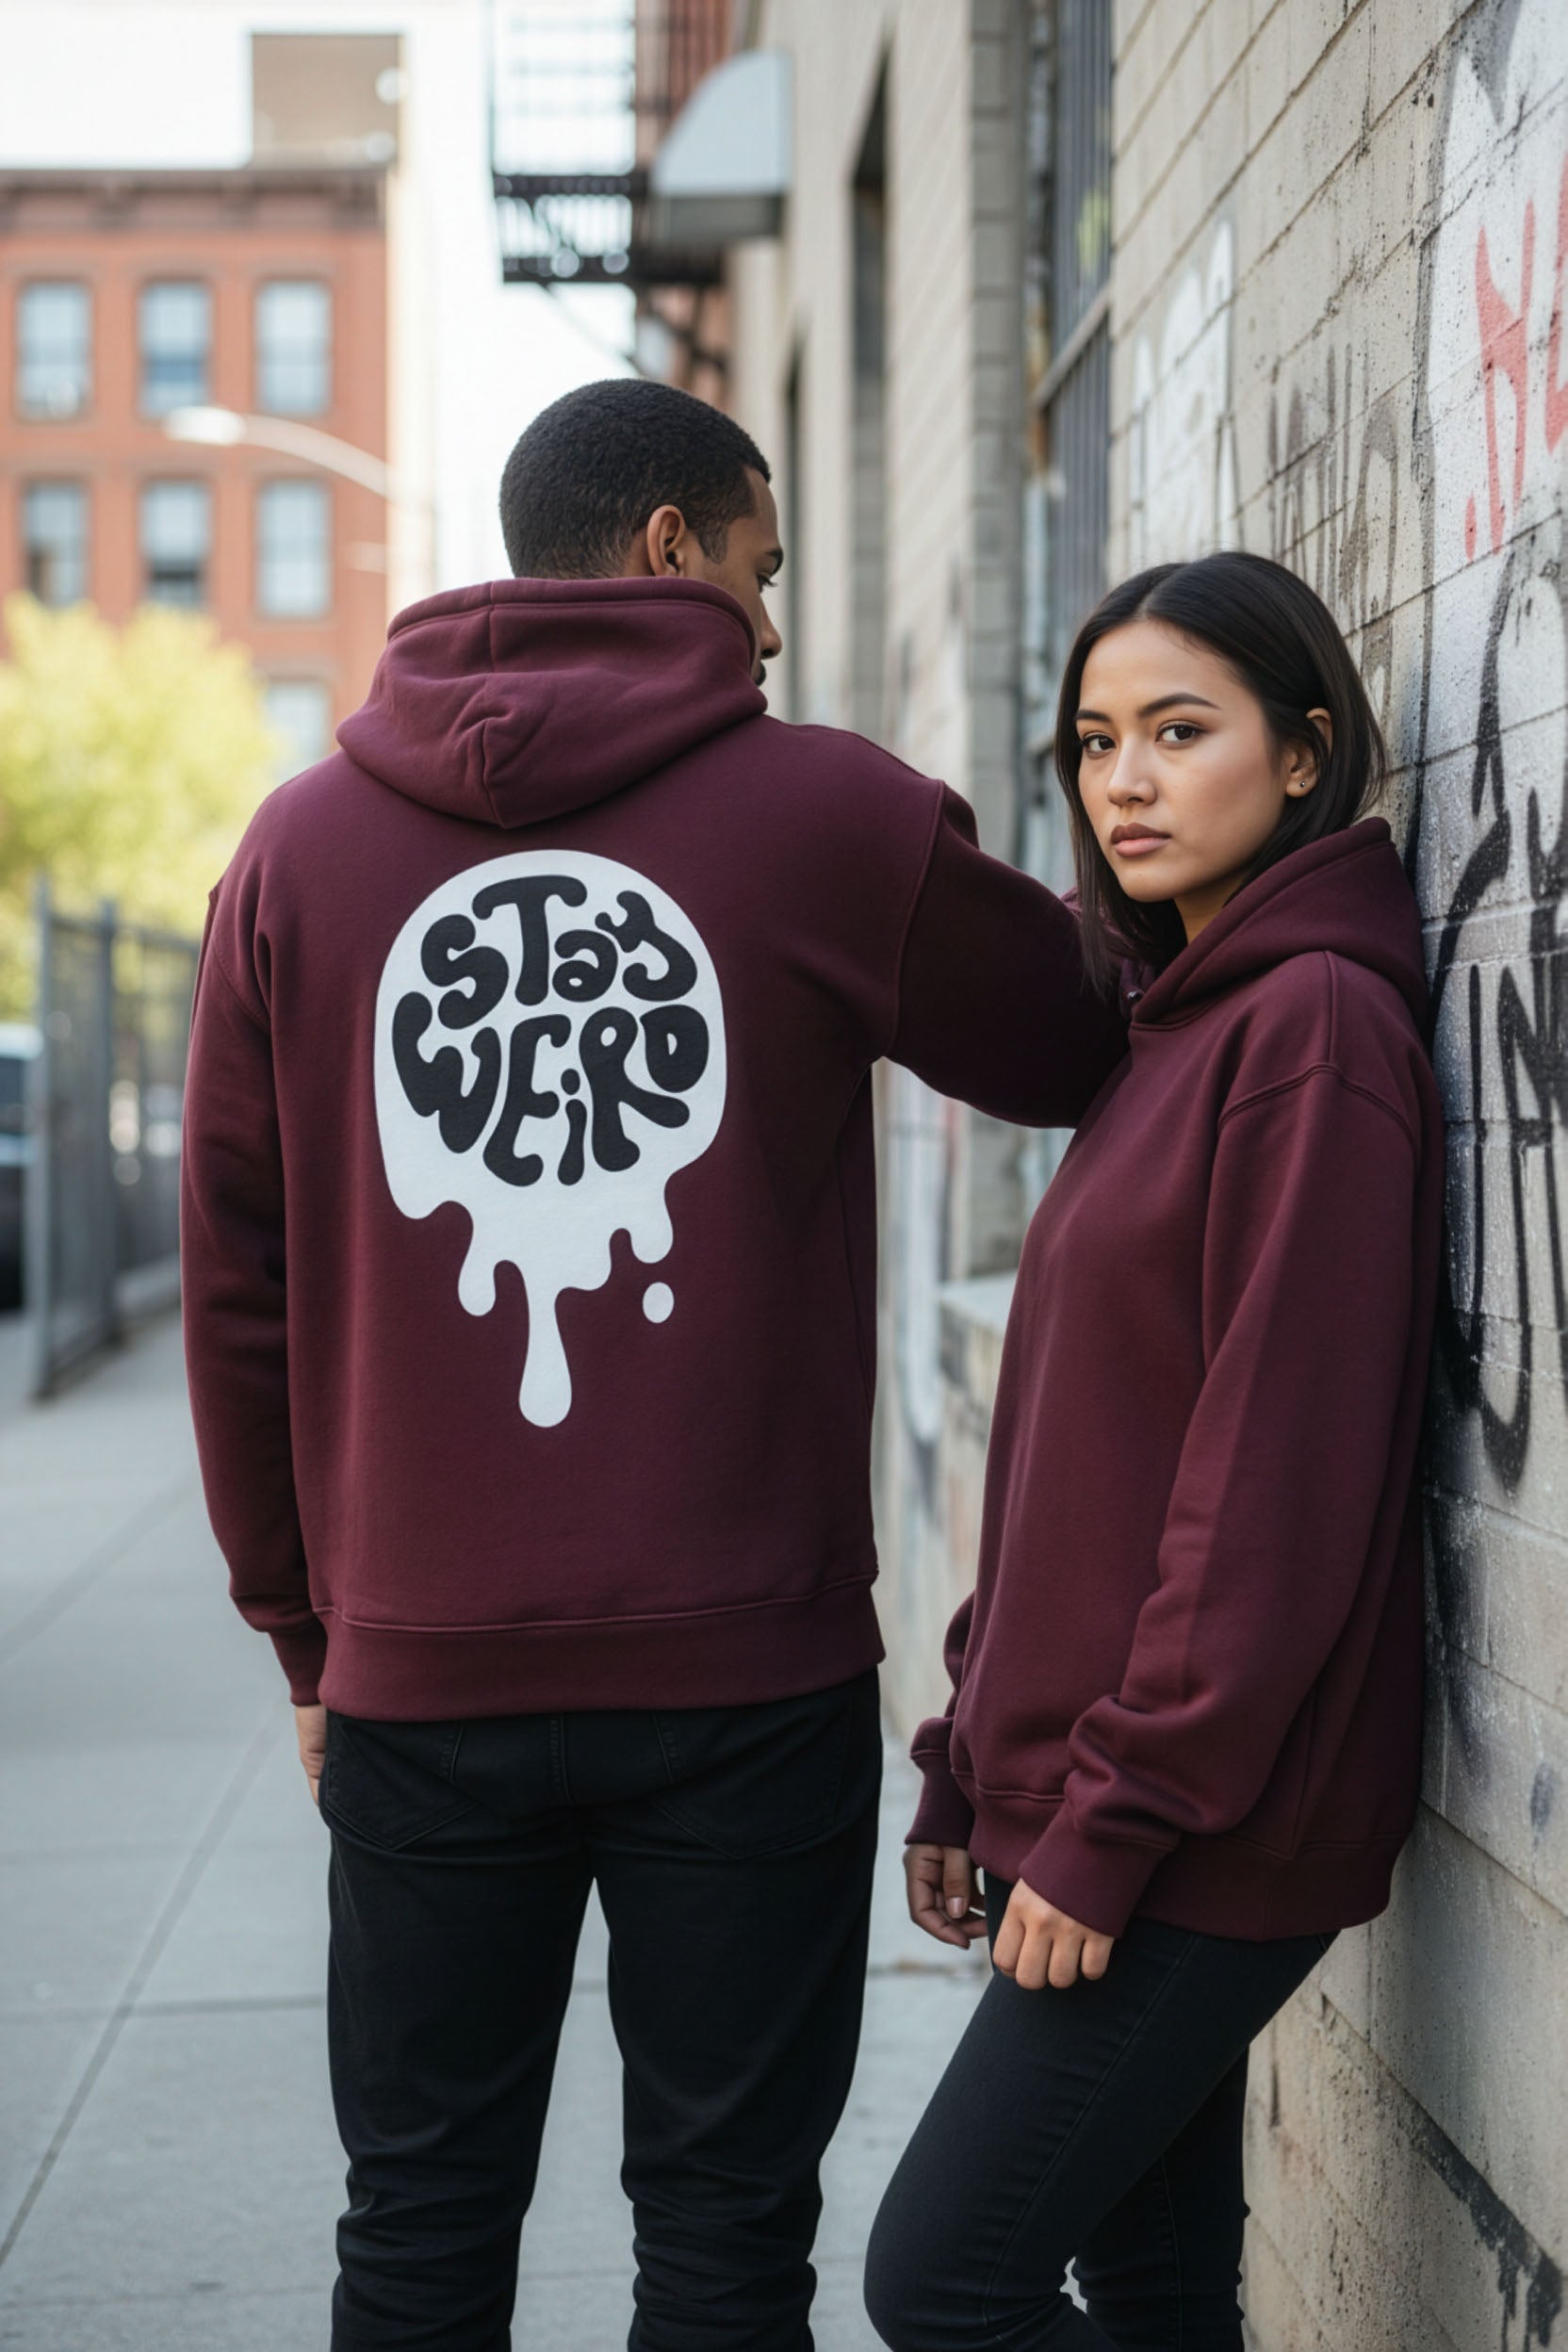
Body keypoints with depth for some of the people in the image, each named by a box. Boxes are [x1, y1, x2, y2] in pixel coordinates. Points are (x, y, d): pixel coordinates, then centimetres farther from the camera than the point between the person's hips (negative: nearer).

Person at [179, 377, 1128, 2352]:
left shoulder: (304, 847, 4)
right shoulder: (833, 820, -5)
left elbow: (236, 1285, 6)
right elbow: (1081, 1048, 11)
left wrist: (302, 1626, 14)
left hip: (420, 1682, 3)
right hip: (752, 1670, -2)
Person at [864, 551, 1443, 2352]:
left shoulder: (1316, 1022, -13)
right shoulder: (1178, 1019, 16)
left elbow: (1280, 1474, -19)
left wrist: (1118, 1816, -17)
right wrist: (975, 1762, 14)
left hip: (1200, 1824, -9)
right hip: (1083, 1797, 9)